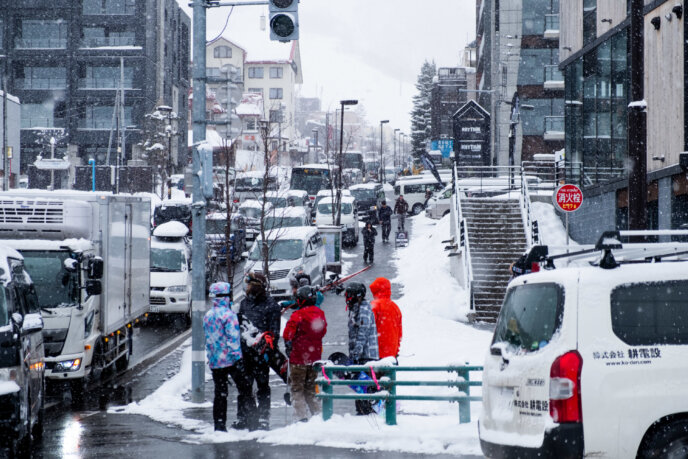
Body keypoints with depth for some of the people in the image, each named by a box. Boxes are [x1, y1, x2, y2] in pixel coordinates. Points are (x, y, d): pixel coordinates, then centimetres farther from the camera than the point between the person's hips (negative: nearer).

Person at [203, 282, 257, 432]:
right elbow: (233, 337, -17)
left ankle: (219, 425, 6)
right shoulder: (228, 314, -12)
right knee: (245, 390, 5)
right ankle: (243, 419, 1)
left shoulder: (207, 316, 10)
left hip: (215, 361, 6)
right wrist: (237, 357, -16)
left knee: (220, 393, 9)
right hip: (231, 359, -6)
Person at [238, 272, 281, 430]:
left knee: (263, 387, 2)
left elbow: (274, 331, -6)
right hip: (245, 351, 5)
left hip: (261, 352, -5)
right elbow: (238, 325, 21)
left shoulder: (271, 305, -4)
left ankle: (263, 419, 7)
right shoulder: (245, 303, 13)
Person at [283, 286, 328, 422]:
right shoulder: (320, 314, 6)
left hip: (299, 356, -6)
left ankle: (302, 417, -10)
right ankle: (317, 414, 13)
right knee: (310, 388, 18)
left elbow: (289, 331, -16)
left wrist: (288, 345, -1)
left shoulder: (298, 315, -14)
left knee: (296, 388, 1)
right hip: (315, 357, 6)